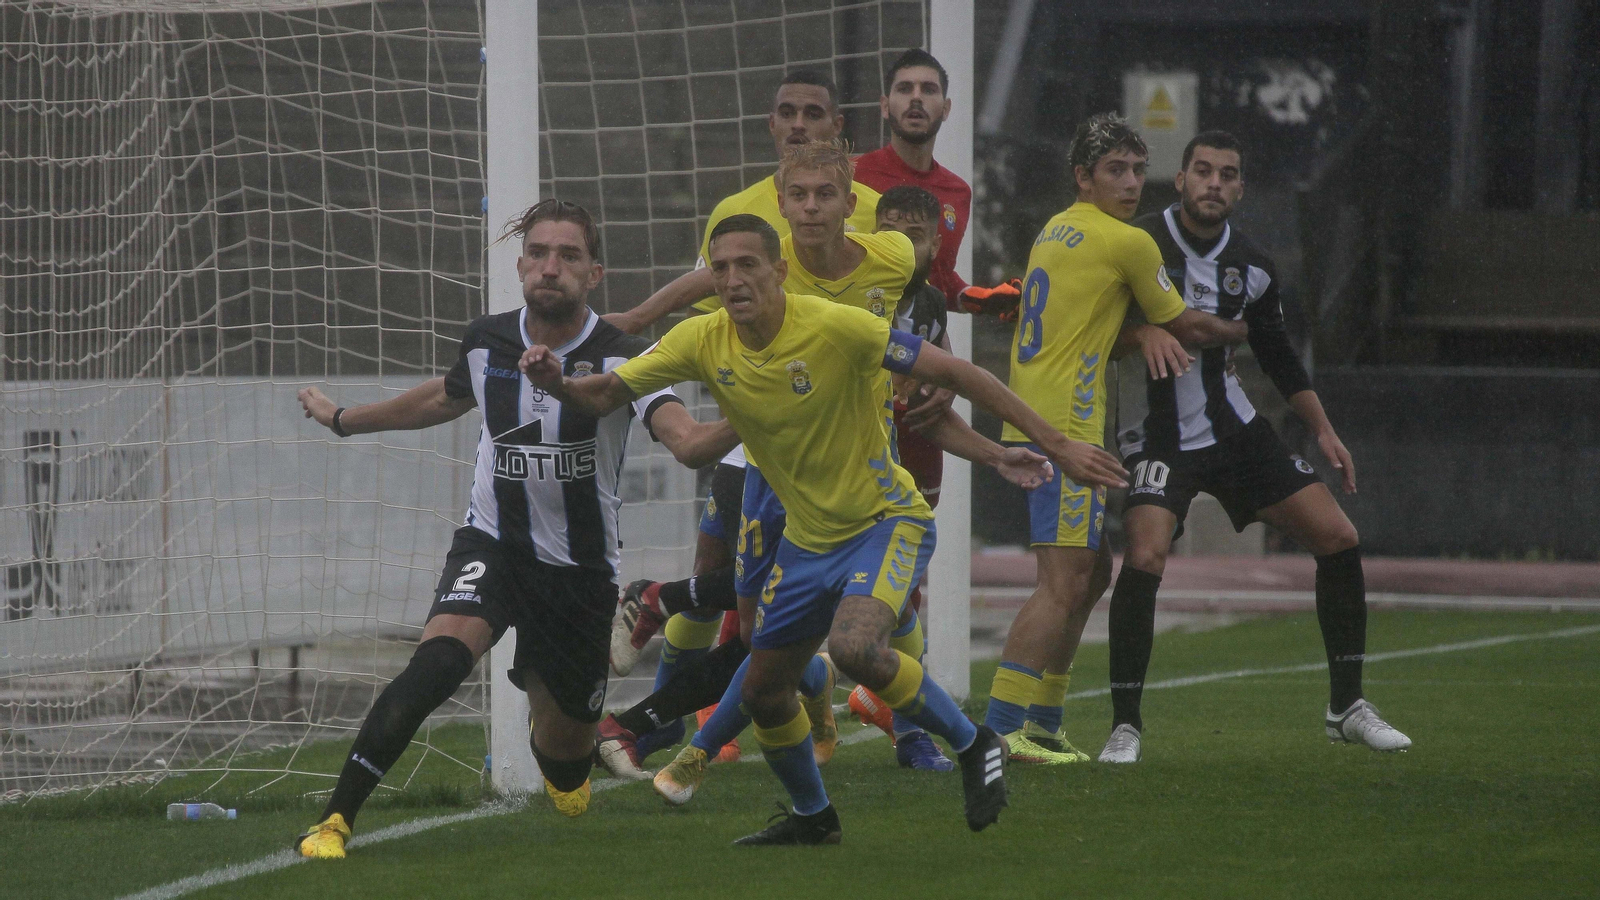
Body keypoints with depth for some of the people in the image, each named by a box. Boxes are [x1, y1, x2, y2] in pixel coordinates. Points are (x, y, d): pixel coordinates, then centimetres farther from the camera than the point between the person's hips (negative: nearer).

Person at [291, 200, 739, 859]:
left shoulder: (619, 359, -15)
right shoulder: (487, 343, -3)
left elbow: (688, 444, -30)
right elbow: (445, 399, 21)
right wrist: (341, 419, 34)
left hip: (580, 570, -1)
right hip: (492, 548, 1)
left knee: (564, 748, 9)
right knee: (441, 655, -30)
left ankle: (562, 777, 51)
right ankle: (334, 821, -29)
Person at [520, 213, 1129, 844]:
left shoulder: (837, 328, -23)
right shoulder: (702, 342, -8)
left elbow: (953, 373, -19)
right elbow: (605, 396, -2)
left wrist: (1055, 445, -20)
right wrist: (558, 382, -26)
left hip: (886, 520, -6)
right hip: (808, 539, 6)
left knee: (853, 648, -31)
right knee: (762, 692, 10)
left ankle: (972, 744, -8)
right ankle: (811, 816, 37)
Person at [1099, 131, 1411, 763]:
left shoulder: (1252, 268, 3)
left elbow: (1278, 356, 16)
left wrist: (1322, 430, 13)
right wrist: (1141, 332, -28)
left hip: (1233, 427, 5)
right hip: (1158, 438, -5)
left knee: (1338, 537, -1)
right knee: (1145, 558, -27)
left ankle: (1347, 706, 13)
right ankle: (1124, 726, -15)